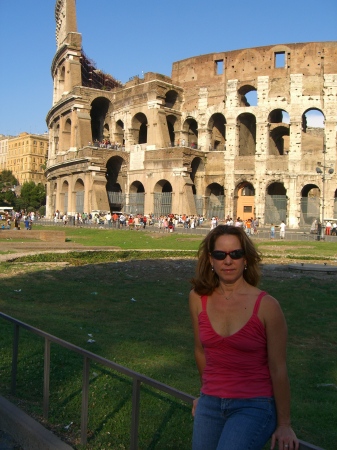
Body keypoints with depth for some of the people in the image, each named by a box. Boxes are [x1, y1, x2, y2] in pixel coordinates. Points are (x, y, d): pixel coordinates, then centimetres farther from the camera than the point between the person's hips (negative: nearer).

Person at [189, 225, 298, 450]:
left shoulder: (266, 305, -14)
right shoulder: (198, 298, -3)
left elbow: (278, 369, -9)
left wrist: (284, 424, -3)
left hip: (254, 406, -4)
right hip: (210, 404, 4)